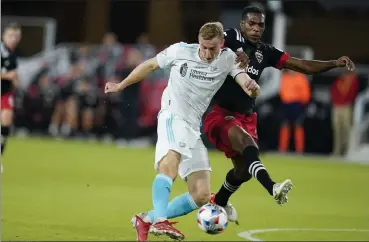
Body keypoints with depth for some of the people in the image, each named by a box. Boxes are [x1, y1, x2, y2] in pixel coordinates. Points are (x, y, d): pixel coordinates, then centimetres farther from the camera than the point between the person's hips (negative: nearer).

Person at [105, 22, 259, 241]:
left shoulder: (228, 59, 0)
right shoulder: (181, 51, -4)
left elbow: (244, 79, -16)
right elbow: (150, 65, 11)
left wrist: (251, 87, -41)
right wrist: (120, 86, 17)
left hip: (193, 128, 5)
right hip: (173, 116, -5)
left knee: (201, 196, 0)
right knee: (171, 161, -36)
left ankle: (146, 220, 10)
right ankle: (160, 221, -50)